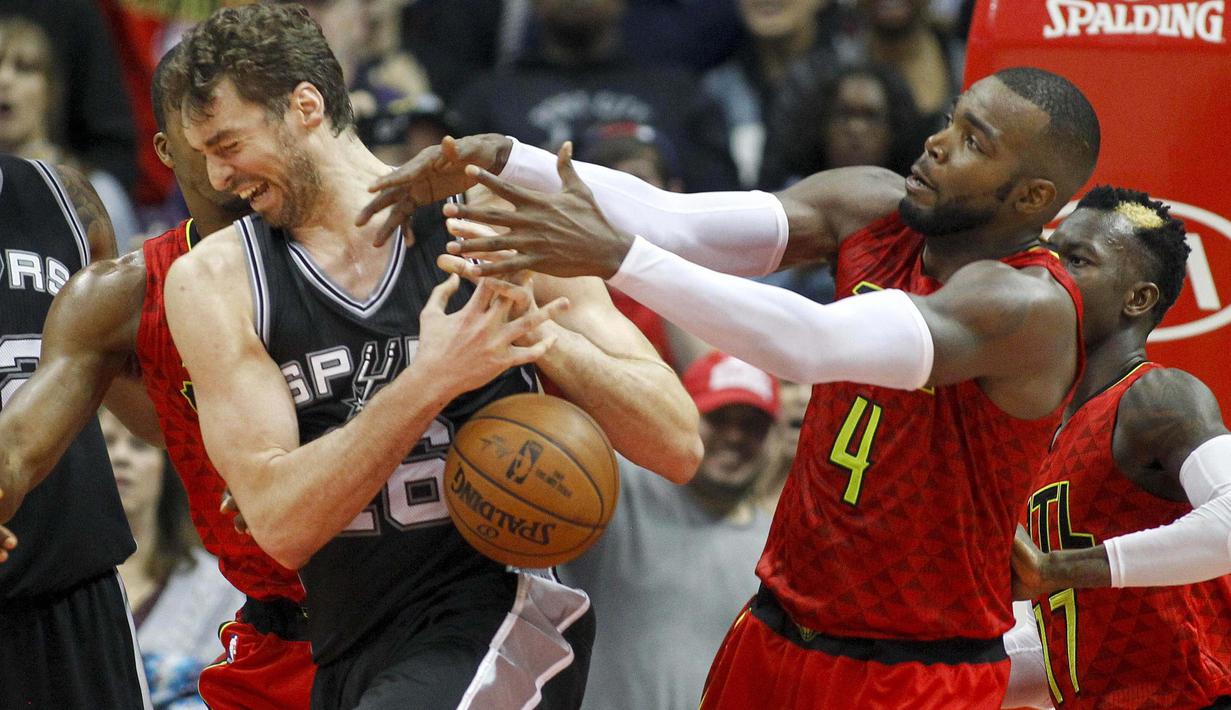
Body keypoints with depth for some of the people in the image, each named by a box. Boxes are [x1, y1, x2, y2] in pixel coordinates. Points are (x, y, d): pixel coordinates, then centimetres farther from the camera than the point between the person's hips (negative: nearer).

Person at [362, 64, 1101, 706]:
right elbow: (677, 221, -12)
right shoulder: (874, 210, -2)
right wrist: (503, 159, -25)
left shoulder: (1031, 307, -23)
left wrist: (617, 257, -43)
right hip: (777, 637, 7)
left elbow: (812, 344, -37)